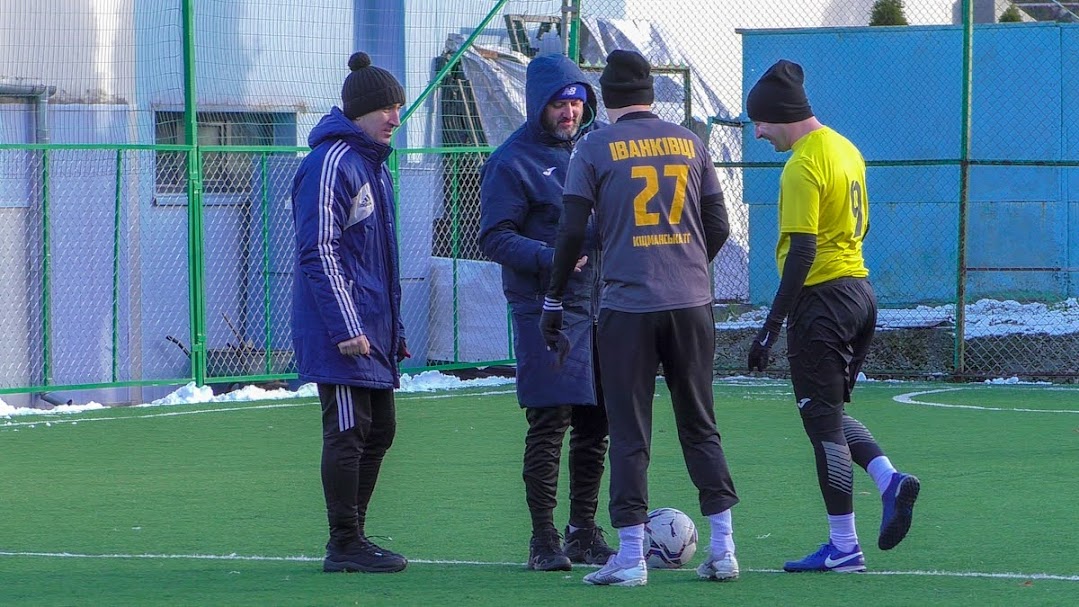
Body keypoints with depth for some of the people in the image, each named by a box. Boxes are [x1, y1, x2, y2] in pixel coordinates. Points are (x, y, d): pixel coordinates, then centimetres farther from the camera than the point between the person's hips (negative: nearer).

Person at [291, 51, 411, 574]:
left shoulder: (373, 164, 18)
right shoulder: (331, 164, -13)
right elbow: (319, 252, -19)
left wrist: (394, 328, 23)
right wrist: (346, 328, -22)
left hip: (373, 329, 10)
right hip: (340, 331, -10)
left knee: (378, 431, 12)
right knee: (348, 432, -7)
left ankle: (352, 538, 20)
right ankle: (344, 545, -3)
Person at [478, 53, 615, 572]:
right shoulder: (512, 162, -6)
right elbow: (495, 238, -10)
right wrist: (549, 258, -23)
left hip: (600, 306, 6)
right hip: (546, 310, -6)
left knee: (595, 425, 8)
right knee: (548, 426, -6)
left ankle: (584, 531, 17)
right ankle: (544, 539, 0)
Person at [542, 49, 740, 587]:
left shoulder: (595, 147, -2)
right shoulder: (688, 142, 8)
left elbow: (572, 231, -4)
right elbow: (718, 226, 11)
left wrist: (554, 299, 6)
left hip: (627, 304, -3)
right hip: (692, 302, 3)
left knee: (629, 434, 1)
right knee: (700, 427, 11)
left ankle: (630, 557, -1)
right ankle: (723, 549, 9)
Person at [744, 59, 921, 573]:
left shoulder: (803, 167, -17)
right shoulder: (845, 149, 11)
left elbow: (802, 251, -21)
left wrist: (773, 324, -19)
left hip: (821, 298, -9)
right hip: (860, 289, 9)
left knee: (823, 420, -2)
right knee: (831, 412, 20)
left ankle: (843, 547, 2)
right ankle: (889, 479, 0)